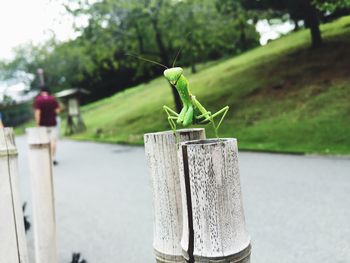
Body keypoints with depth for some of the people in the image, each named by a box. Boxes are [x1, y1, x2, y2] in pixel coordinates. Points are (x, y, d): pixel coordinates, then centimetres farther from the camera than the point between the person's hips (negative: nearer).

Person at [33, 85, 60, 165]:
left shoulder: (37, 100, -6)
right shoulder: (53, 99, -2)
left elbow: (37, 112, -14)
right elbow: (57, 110, -4)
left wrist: (37, 124, -11)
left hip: (43, 124, 0)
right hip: (52, 123, 0)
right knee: (53, 140, 3)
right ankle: (53, 158, 0)